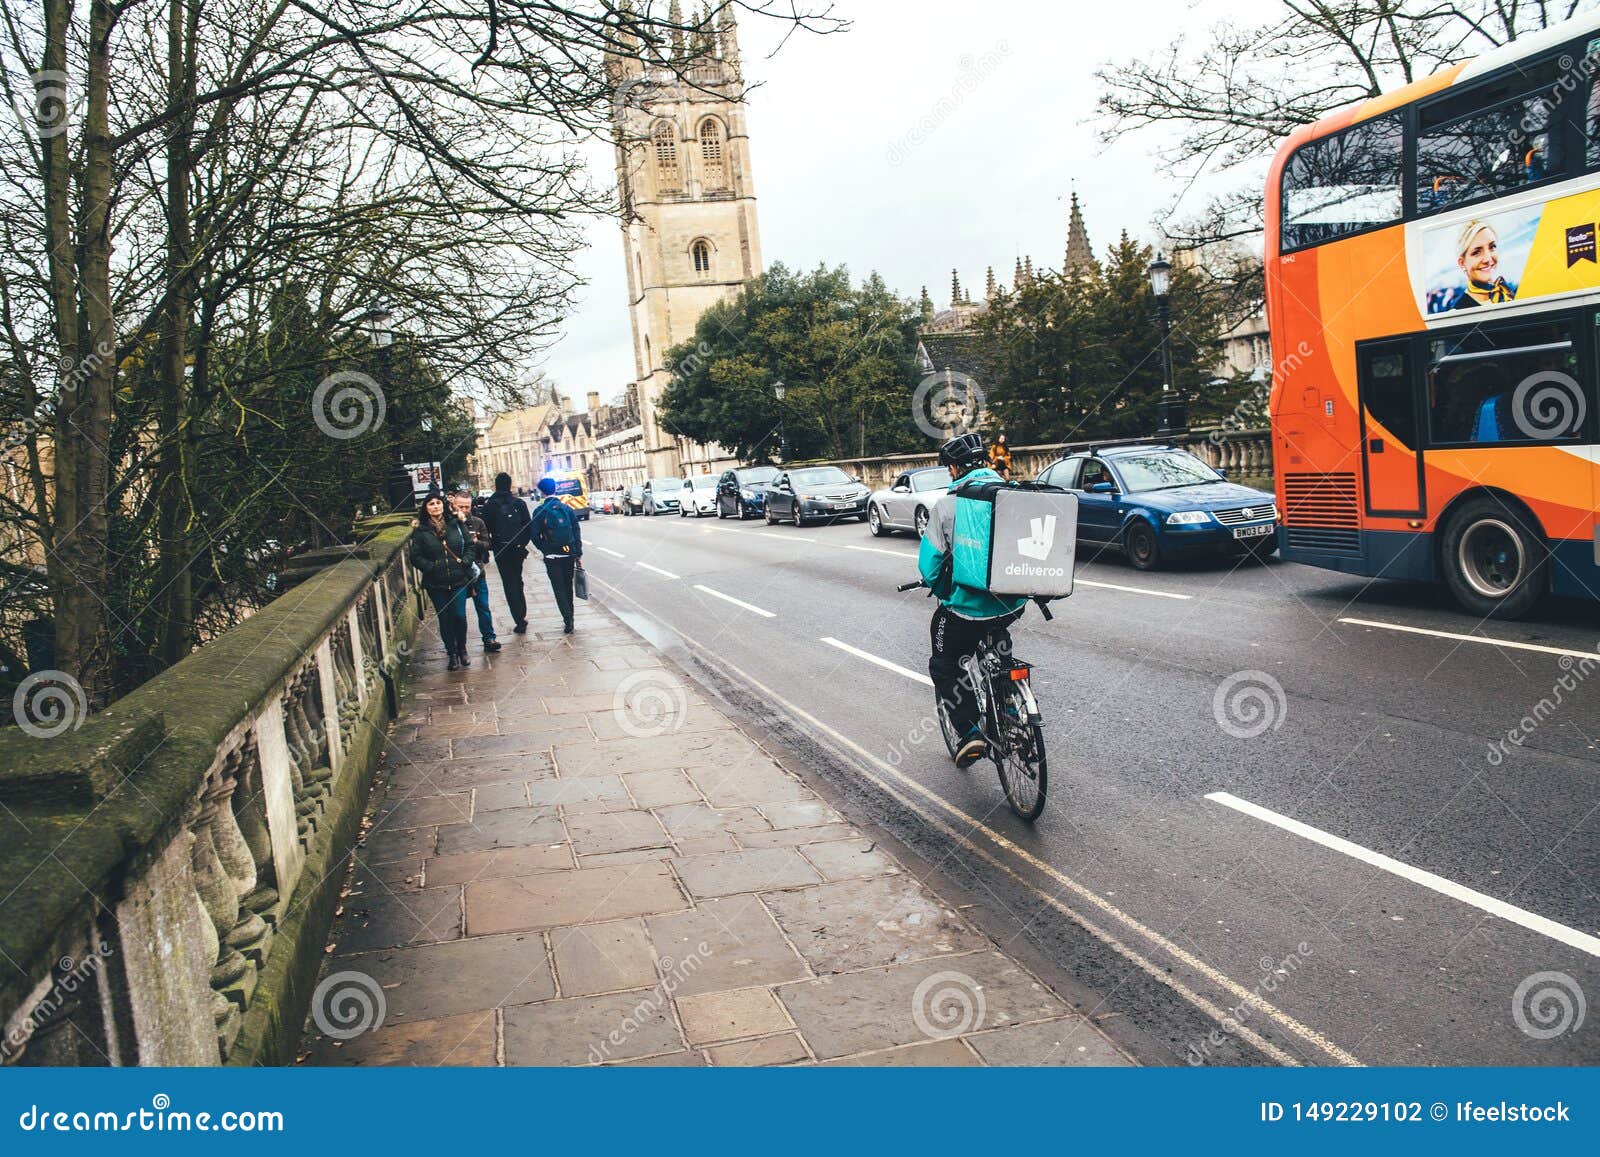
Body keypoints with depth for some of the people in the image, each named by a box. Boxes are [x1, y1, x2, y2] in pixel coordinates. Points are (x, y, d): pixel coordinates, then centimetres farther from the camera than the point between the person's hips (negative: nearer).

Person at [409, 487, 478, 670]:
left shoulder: (456, 524, 4)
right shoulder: (421, 531, -1)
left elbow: (469, 545, 9)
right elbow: (415, 557, -1)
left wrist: (465, 561, -6)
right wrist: (431, 567, -12)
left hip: (458, 580, 0)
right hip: (436, 584, 0)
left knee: (459, 615, -4)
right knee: (444, 619, 6)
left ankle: (462, 649, 19)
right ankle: (452, 653, 20)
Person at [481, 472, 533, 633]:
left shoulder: (490, 505, -7)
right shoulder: (519, 503, -2)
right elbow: (528, 526, 0)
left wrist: (488, 547, 7)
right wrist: (523, 544, 12)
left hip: (501, 549, -3)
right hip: (518, 549, 3)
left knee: (509, 584, 0)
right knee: (517, 581, 19)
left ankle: (520, 621, -6)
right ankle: (522, 616, 21)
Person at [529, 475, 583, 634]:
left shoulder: (539, 511, -7)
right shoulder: (567, 508, 2)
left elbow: (535, 536, -7)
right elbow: (577, 532, 2)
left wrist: (545, 550, 9)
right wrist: (579, 554, 6)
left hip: (552, 556, -3)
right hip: (569, 554, 3)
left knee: (559, 589, 2)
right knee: (568, 587, 16)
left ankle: (568, 622, -6)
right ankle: (569, 619, 24)